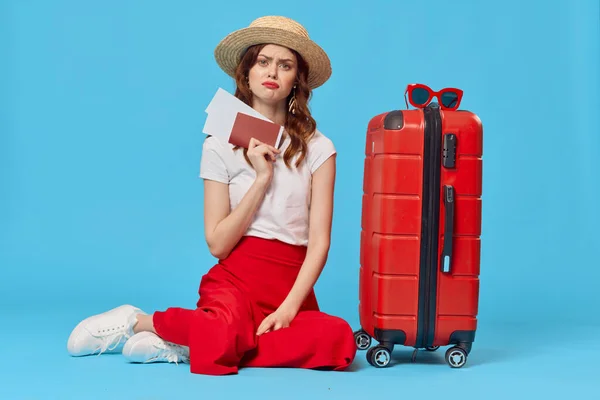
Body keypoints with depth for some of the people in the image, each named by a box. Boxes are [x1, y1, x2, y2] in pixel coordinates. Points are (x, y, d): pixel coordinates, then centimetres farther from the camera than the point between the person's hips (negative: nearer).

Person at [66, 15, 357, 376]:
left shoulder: (318, 148, 7)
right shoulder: (221, 146, 5)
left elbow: (319, 241, -1)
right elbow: (218, 244, -2)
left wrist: (289, 307, -14)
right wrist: (261, 179, -9)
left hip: (294, 284, 3)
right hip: (237, 276, -3)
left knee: (339, 341, -31)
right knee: (226, 332, -38)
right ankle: (139, 322, -6)